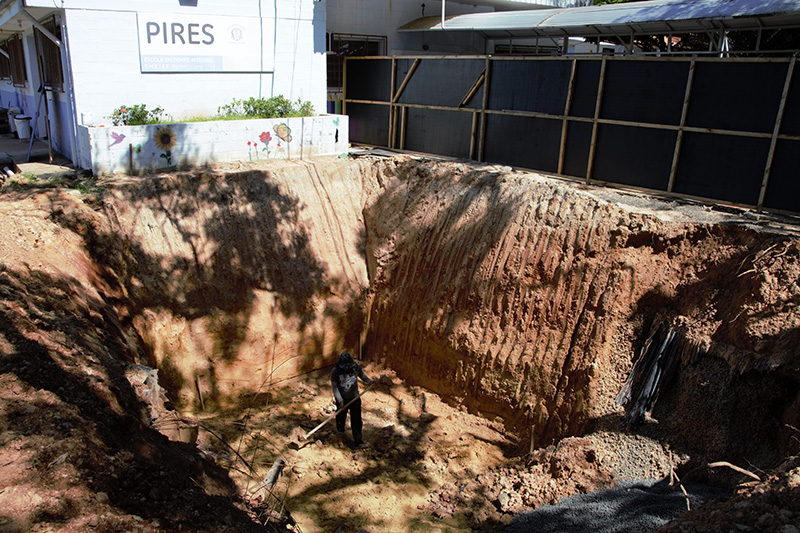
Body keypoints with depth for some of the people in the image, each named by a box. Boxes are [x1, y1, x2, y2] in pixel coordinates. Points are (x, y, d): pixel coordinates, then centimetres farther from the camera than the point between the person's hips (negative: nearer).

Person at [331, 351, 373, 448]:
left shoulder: (356, 366, -16)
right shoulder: (336, 371, -24)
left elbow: (361, 374, 7)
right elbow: (334, 386, -14)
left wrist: (368, 380, -11)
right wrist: (340, 400, -17)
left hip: (354, 397, 1)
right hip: (342, 399, -1)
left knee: (357, 420, 2)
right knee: (341, 415, 23)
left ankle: (358, 441, 16)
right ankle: (340, 429, 55)